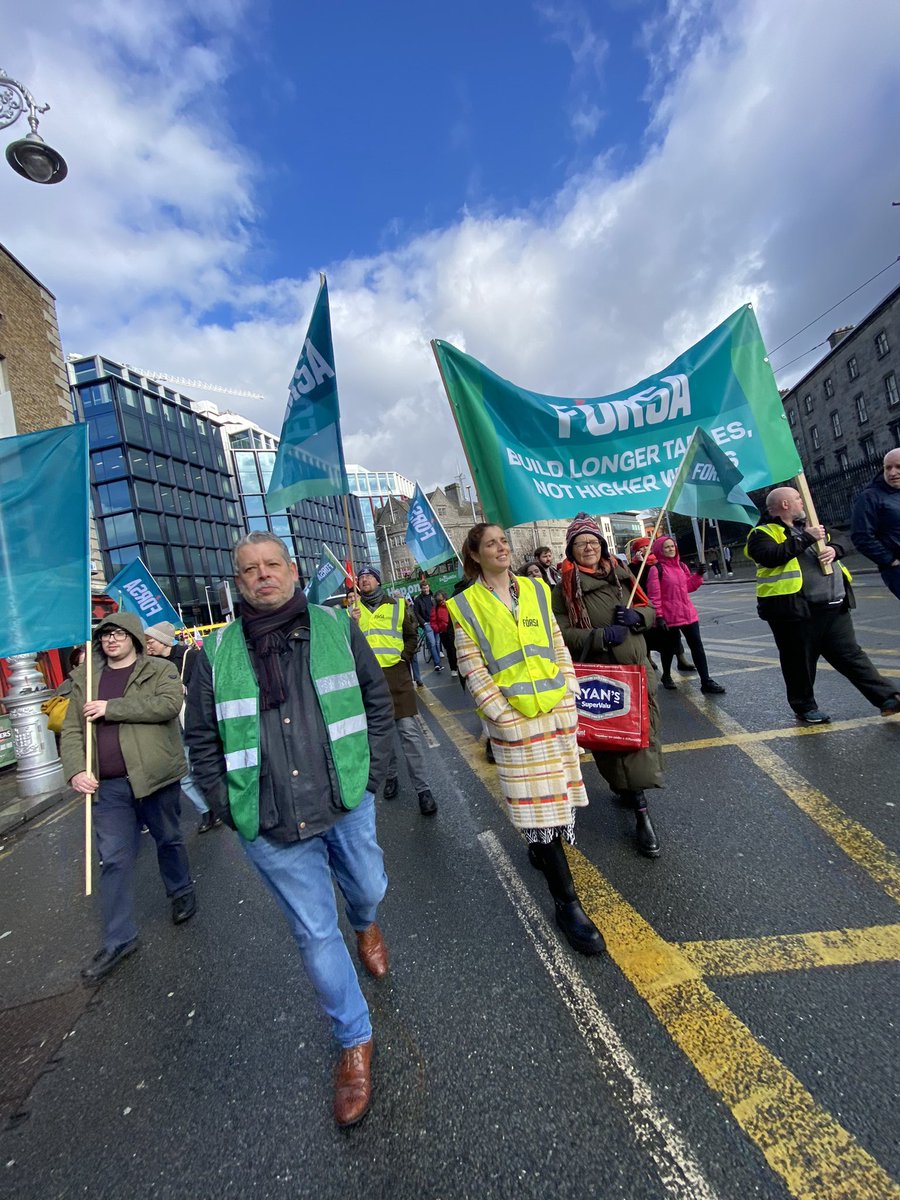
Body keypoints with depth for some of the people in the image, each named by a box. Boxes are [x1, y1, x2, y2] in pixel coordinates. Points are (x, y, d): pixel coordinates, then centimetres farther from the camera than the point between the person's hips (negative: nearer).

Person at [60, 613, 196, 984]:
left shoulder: (160, 670, -2)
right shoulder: (84, 678, 10)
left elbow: (169, 703, -22)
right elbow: (71, 730, 7)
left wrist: (111, 707, -21)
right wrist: (76, 770, -9)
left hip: (155, 776, -3)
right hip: (107, 786, 3)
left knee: (168, 839, 16)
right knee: (114, 860, 7)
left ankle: (182, 892, 42)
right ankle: (118, 940, 21)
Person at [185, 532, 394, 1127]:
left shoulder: (336, 626, -2)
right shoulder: (217, 652, -3)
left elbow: (377, 700, 3)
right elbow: (201, 737, 5)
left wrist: (371, 774, -2)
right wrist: (229, 807, 0)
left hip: (346, 803, 1)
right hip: (271, 827, 0)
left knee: (368, 888, 21)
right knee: (315, 932, 11)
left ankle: (366, 927, 61)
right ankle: (355, 1042, 37)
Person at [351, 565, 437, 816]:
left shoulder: (398, 605, 7)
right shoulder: (353, 610, 11)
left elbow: (412, 636, 12)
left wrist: (403, 658, -2)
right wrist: (353, 624, -10)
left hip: (396, 674, -2)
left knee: (409, 731, -5)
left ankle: (422, 788, 3)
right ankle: (390, 776, 31)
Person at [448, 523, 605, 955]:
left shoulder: (536, 589, 8)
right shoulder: (466, 605, -6)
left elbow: (558, 646, 10)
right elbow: (473, 671, -8)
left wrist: (570, 691, 2)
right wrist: (506, 717, -13)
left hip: (558, 709, 5)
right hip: (513, 719, -4)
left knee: (554, 790, 16)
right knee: (536, 800, 0)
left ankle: (540, 846, 46)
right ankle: (566, 902, 13)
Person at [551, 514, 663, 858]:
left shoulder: (621, 575, 11)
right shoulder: (565, 588, -3)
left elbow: (651, 610, 16)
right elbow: (560, 633, -11)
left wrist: (636, 617, -7)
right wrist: (601, 636, -21)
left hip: (637, 669, 4)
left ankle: (634, 791, 19)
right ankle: (640, 810, 16)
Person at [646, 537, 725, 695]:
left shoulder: (681, 566, 10)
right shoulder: (656, 569, -10)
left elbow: (689, 586, 18)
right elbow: (654, 595, -13)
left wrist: (698, 575, 2)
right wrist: (659, 616, -16)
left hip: (688, 613, 6)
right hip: (669, 616, -5)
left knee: (697, 645, 2)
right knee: (669, 647, 10)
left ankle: (706, 681, 6)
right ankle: (666, 676, 32)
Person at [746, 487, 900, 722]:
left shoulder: (806, 526, 20)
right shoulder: (763, 533, -4)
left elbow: (835, 544, 23)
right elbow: (771, 556, -23)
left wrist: (833, 549, -1)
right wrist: (806, 538, -17)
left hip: (834, 607, 6)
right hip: (795, 609, -6)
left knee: (850, 654, 11)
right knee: (800, 661, 7)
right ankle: (805, 706, 22)